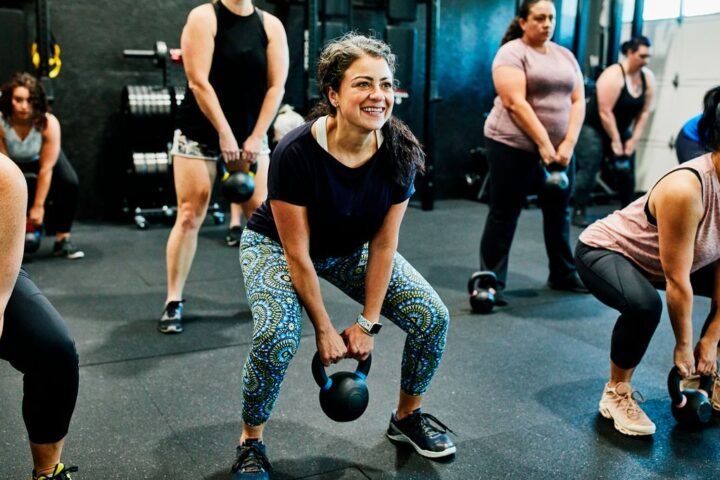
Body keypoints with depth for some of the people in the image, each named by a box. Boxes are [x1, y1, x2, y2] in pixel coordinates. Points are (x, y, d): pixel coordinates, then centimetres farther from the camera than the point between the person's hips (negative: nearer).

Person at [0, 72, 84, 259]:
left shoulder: (49, 123, -36)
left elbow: (46, 169, -29)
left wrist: (38, 207, -25)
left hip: (42, 157, -1)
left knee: (70, 183, -24)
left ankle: (62, 240, -12)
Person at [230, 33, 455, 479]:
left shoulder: (400, 152, -22)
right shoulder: (297, 152, -34)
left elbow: (383, 245, -13)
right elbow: (297, 253, -26)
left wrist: (368, 323, -11)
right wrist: (325, 330, -18)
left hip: (351, 249, 4)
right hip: (275, 245, -4)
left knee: (432, 317, -8)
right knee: (277, 336, -30)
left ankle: (407, 416, 18)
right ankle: (251, 442, -1)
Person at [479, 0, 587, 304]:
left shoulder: (565, 56, 13)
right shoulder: (512, 53, -7)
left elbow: (578, 101, 7)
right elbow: (515, 103, -17)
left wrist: (567, 144, -7)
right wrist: (543, 145, -21)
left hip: (560, 148, 7)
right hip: (514, 147, -6)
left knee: (558, 213, 15)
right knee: (504, 215, -1)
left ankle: (563, 275, 29)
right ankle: (491, 282, 5)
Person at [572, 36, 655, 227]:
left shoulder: (648, 77, -4)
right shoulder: (613, 75, -24)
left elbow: (644, 112, -1)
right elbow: (605, 112, -25)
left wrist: (633, 140, -7)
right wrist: (615, 142, -21)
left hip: (620, 129, 7)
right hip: (593, 127, -7)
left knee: (627, 170, 5)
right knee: (589, 169, -15)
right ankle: (578, 213, -12)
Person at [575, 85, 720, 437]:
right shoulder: (686, 189, -36)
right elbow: (677, 281, -30)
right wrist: (683, 347, -20)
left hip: (656, 260, 8)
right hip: (604, 251, -8)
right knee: (644, 305, -36)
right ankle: (616, 394, -13)